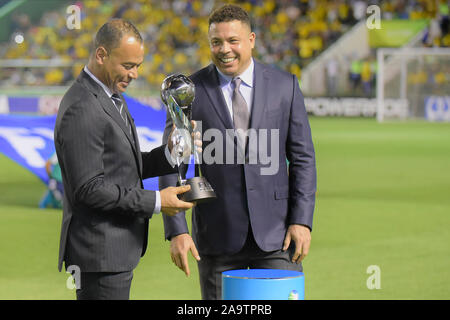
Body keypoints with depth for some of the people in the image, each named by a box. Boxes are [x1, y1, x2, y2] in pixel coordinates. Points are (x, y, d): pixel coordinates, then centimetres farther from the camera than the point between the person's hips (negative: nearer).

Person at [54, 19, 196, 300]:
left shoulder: (111, 98, 14)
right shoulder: (81, 110, -18)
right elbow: (88, 189, -21)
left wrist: (168, 155, 1)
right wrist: (155, 201, -18)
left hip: (117, 250, 10)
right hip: (100, 253, -10)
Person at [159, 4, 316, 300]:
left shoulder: (284, 85, 4)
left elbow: (303, 158, 5)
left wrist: (302, 220, -4)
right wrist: (176, 231, -8)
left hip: (276, 231, 1)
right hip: (218, 236, -1)